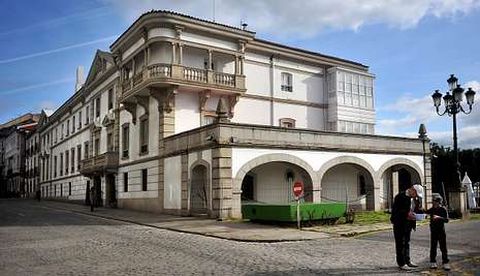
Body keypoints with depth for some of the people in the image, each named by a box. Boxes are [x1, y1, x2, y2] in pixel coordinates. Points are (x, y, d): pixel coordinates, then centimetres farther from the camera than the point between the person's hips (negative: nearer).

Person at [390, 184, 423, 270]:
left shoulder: (415, 199, 7)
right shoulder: (401, 196, -18)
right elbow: (395, 210, -20)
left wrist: (414, 214, 1)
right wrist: (407, 213, -26)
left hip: (408, 223, 8)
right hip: (400, 223, -8)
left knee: (407, 242, 17)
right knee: (400, 243, -1)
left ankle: (407, 261, 28)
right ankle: (401, 263, 5)